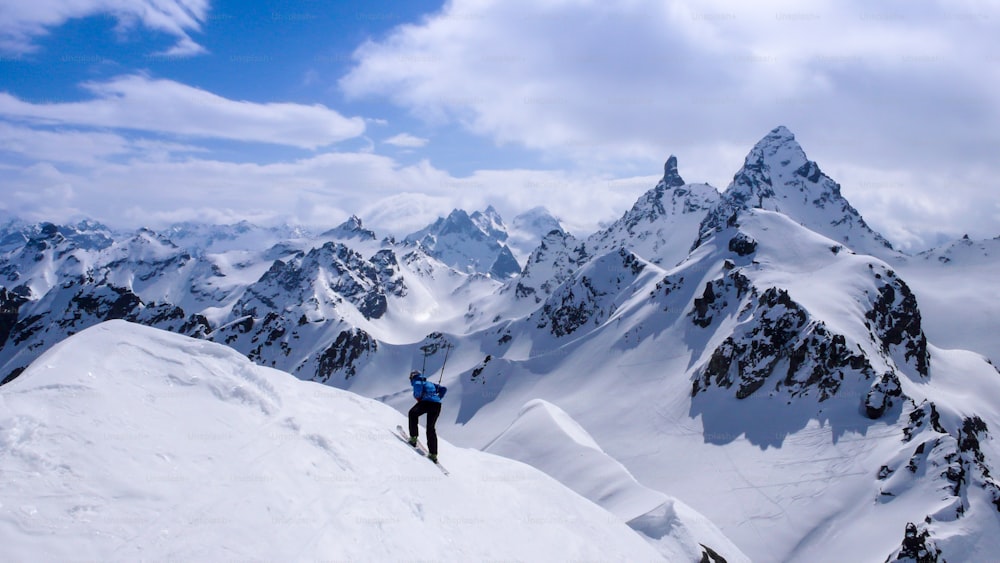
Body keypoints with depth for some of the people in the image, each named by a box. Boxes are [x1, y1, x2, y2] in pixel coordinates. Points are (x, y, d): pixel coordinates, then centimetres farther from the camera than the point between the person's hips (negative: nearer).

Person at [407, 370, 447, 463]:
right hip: (437, 405, 7)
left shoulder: (417, 382, 15)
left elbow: (419, 386, -11)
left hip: (427, 402, -6)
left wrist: (418, 397, 5)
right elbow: (444, 389, 30)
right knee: (431, 428, 14)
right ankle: (433, 455, 10)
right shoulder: (430, 383, 35)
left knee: (413, 414, 19)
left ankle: (413, 438, 9)